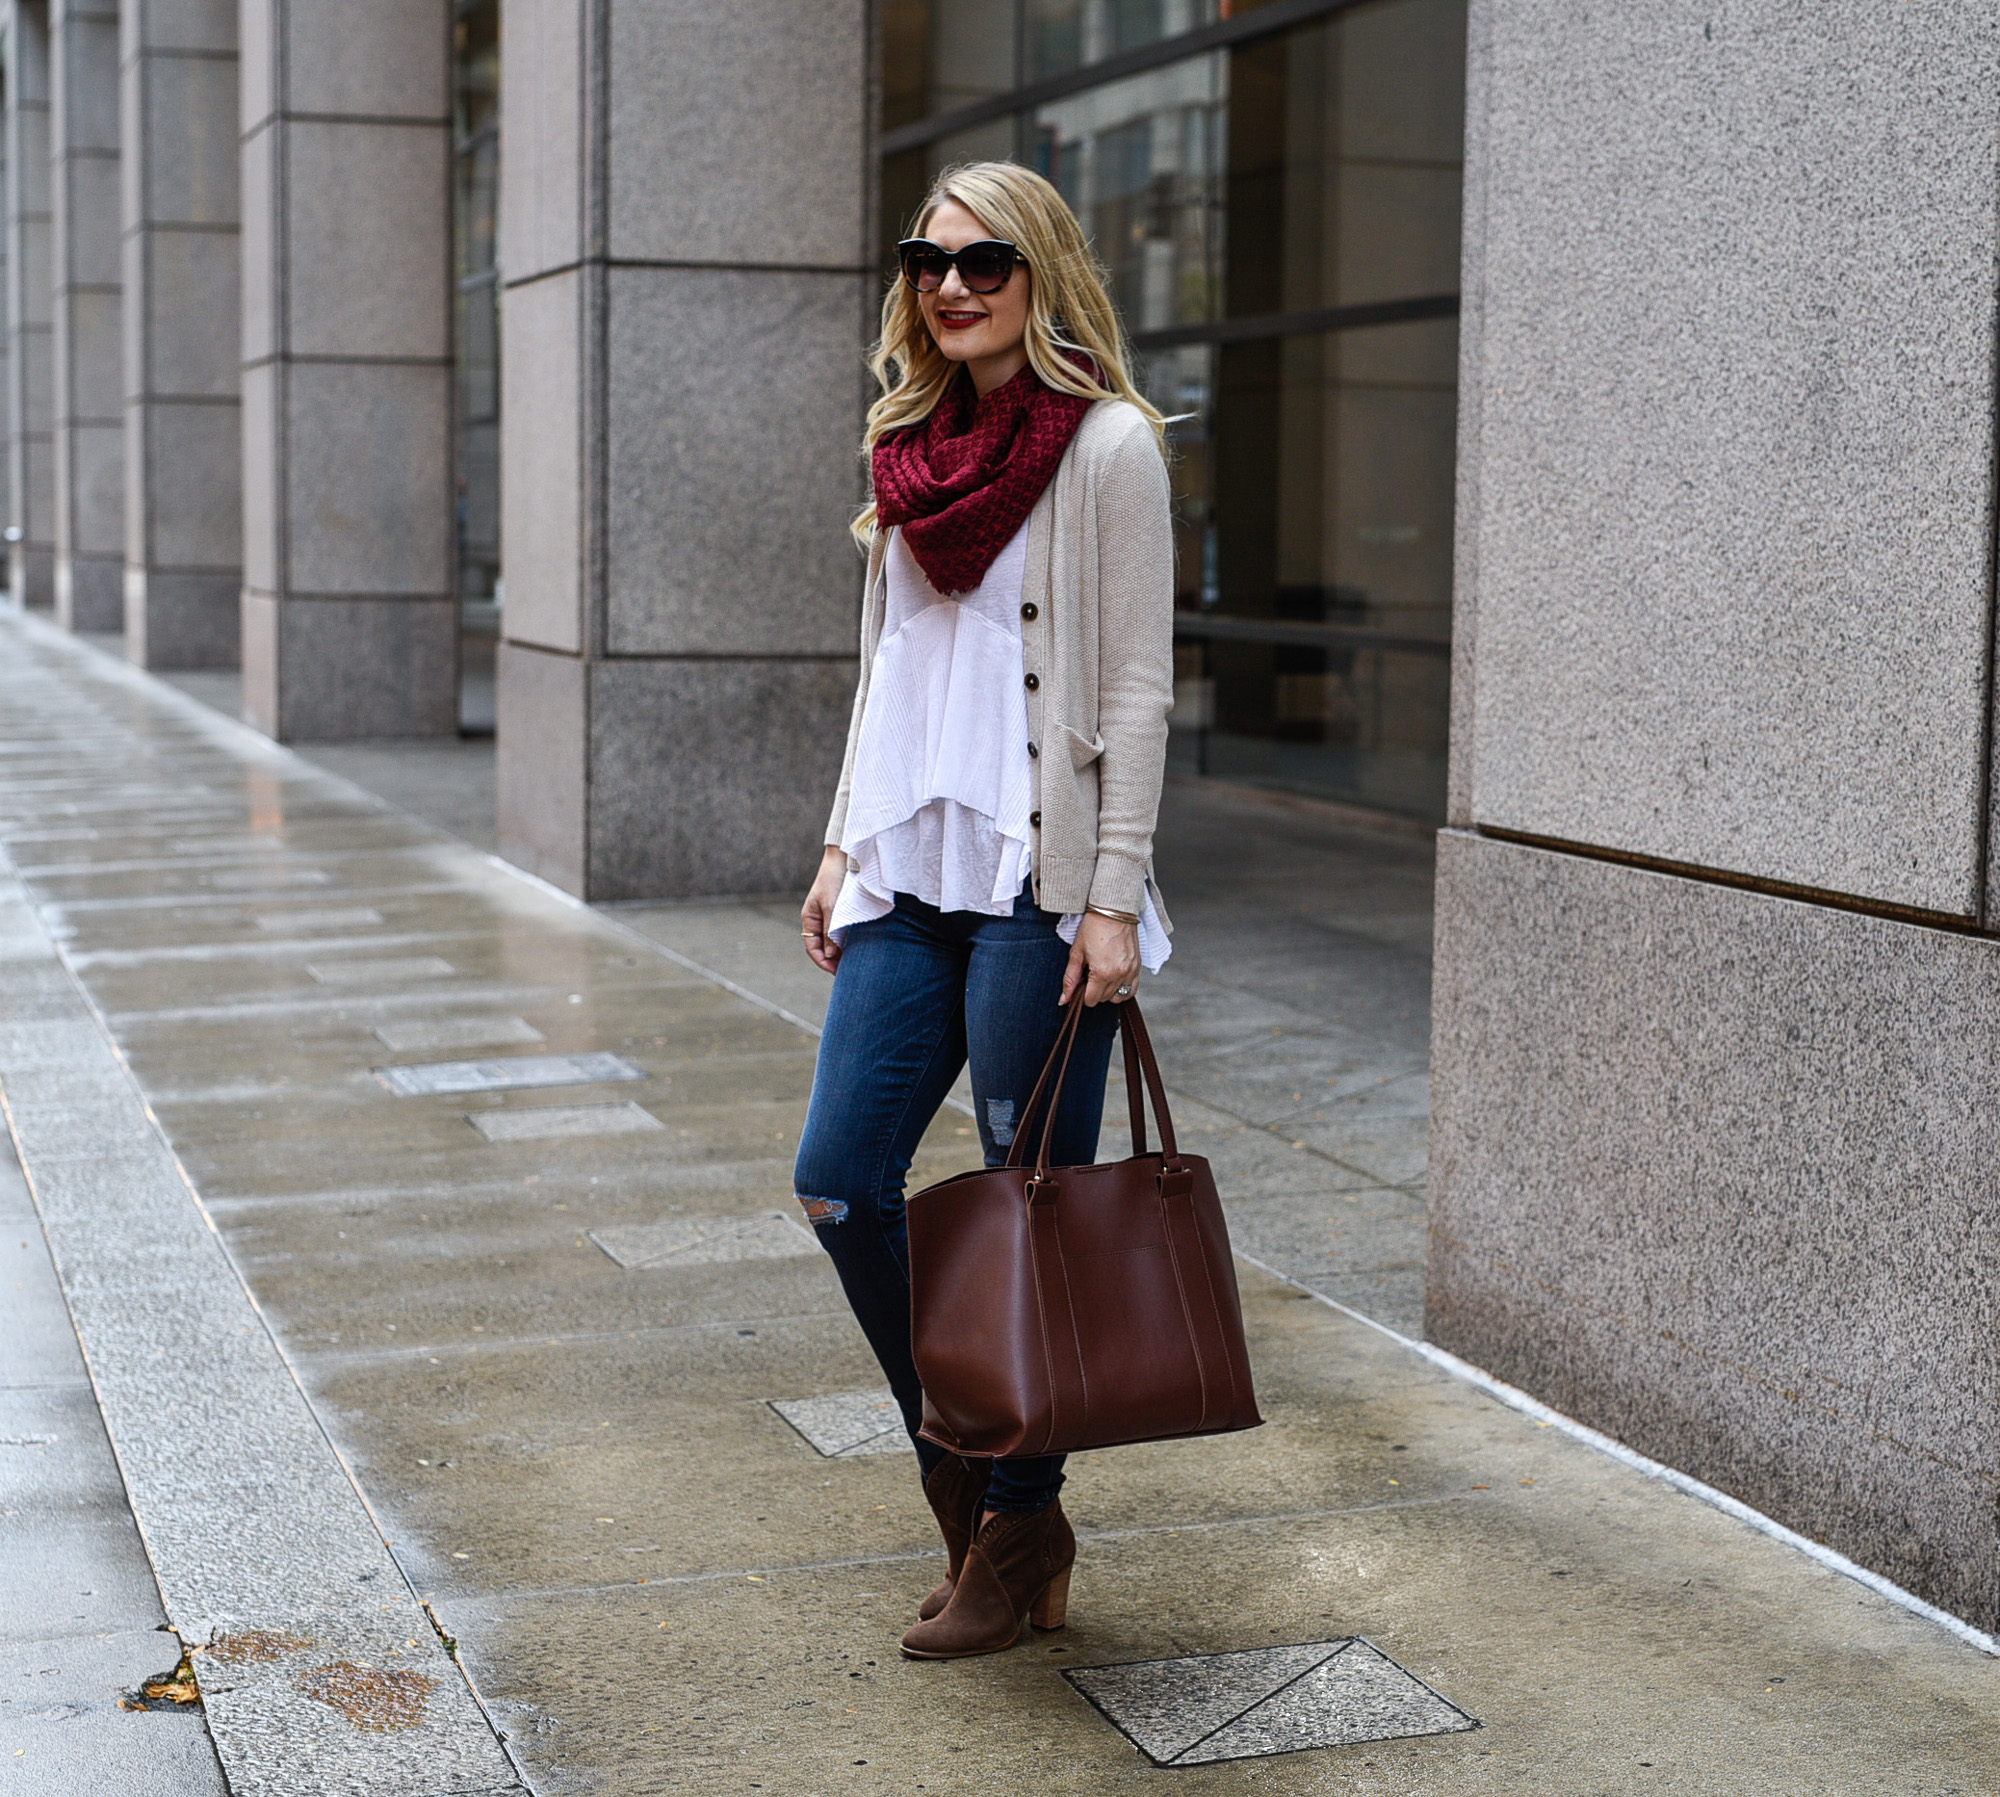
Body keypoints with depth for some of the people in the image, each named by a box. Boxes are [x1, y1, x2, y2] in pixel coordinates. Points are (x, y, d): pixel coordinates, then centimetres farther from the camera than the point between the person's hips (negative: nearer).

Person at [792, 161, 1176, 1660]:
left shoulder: (1107, 443, -6)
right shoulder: (915, 444, 14)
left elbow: (1136, 690, -9)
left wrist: (1113, 901, -14)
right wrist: (845, 843, 14)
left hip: (1038, 884, -7)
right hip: (911, 873, 7)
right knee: (841, 1180, 4)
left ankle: (1020, 1534, 17)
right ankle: (962, 1470, 23)